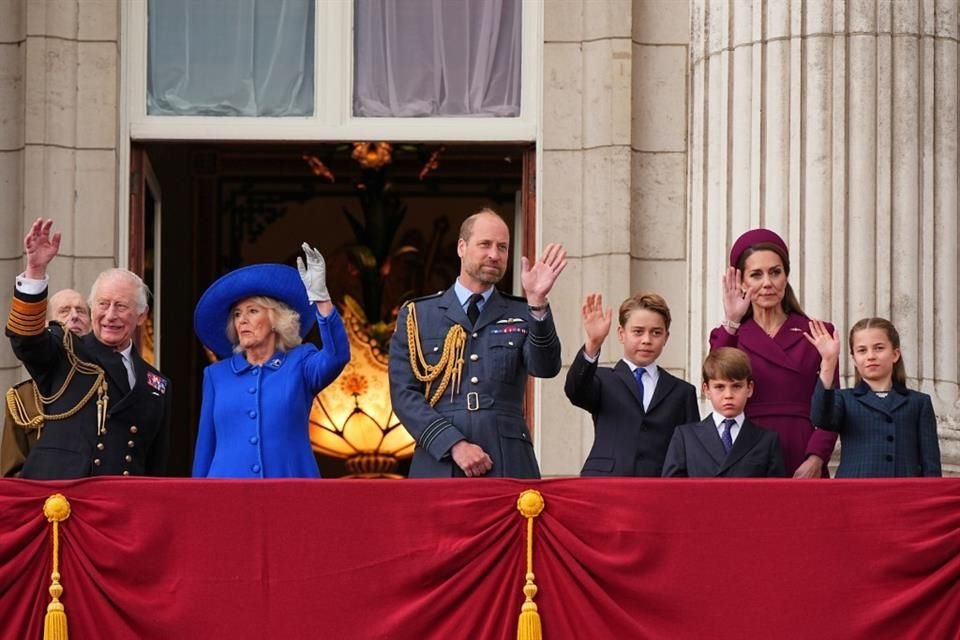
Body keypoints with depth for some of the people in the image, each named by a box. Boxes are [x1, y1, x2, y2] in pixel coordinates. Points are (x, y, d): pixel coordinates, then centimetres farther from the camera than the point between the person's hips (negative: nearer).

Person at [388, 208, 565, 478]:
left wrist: (537, 302, -18)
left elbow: (546, 368, -5)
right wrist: (455, 445, -10)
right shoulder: (416, 315, 9)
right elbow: (404, 394, 2)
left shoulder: (521, 315, 12)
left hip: (508, 467, 1)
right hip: (438, 464, 0)